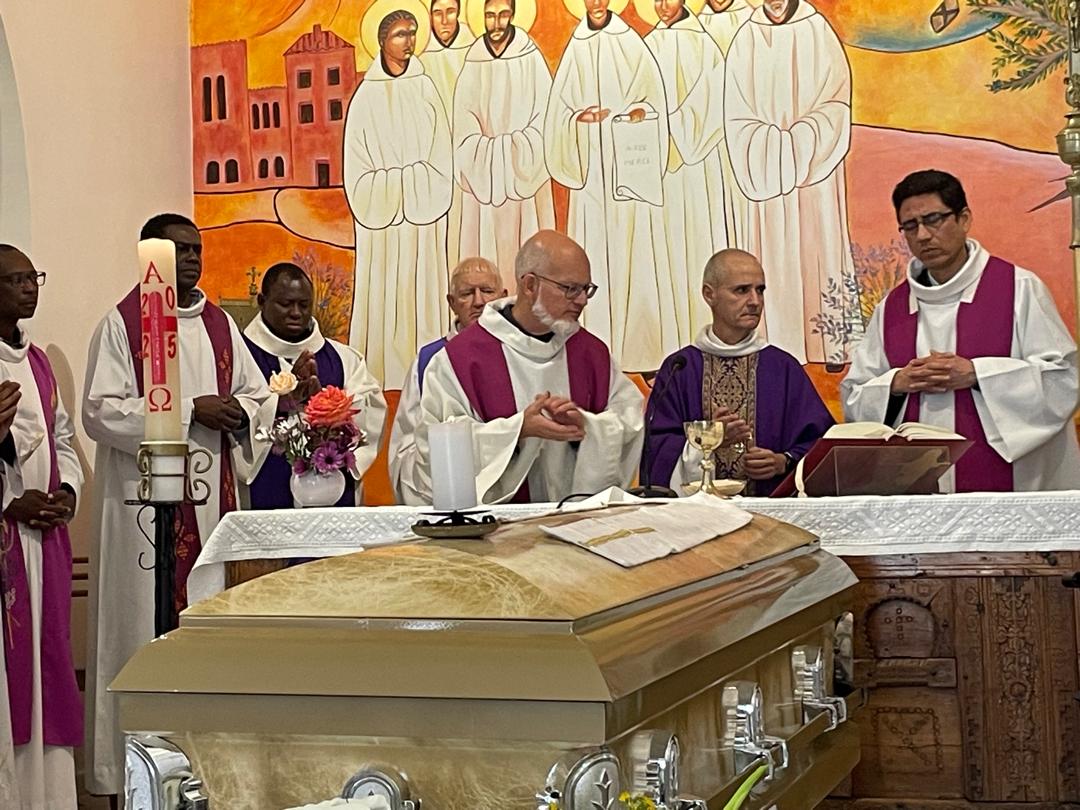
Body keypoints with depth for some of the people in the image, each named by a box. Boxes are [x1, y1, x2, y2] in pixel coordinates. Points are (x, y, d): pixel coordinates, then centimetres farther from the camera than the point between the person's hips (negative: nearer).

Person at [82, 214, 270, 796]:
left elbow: (256, 393, 17)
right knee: (146, 621, -4)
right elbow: (101, 411, -12)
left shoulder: (219, 323, 13)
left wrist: (240, 412, -7)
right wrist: (190, 411, -16)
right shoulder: (121, 324, -3)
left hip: (212, 496, 5)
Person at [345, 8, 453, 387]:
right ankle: (380, 366, 4)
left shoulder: (425, 89, 4)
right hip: (380, 209, -1)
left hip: (423, 210, 1)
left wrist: (428, 194, -5)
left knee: (421, 283, 2)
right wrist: (387, 191, -4)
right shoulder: (367, 95, 1)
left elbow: (440, 153, 4)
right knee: (381, 287, 0)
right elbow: (356, 157, 2)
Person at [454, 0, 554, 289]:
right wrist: (487, 152, -12)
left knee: (524, 245, 0)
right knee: (485, 242, 3)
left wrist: (514, 149, -13)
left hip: (523, 172, -2)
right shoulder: (473, 62, 0)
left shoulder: (531, 58, -5)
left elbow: (544, 116, -6)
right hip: (483, 173, 2)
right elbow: (464, 122, -1)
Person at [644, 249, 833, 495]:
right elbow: (656, 447, 1)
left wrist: (783, 462, -9)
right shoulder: (680, 367, 8)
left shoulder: (784, 368, 12)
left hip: (770, 502, 1)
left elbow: (816, 442, 10)